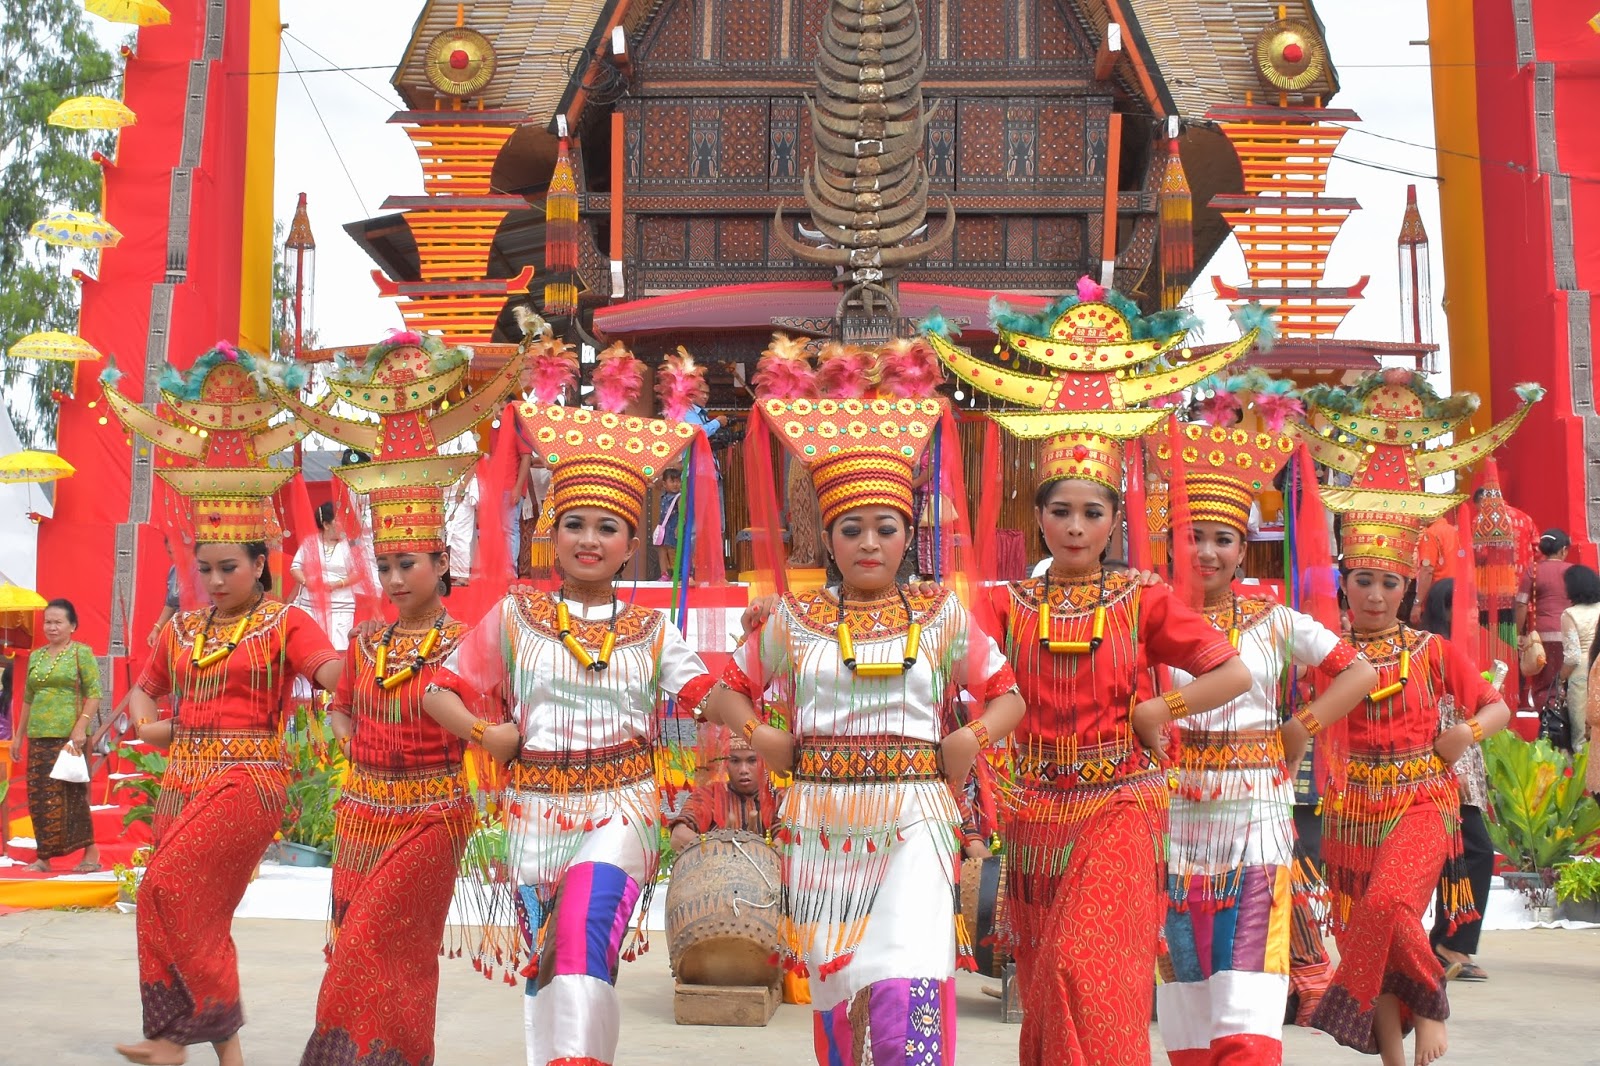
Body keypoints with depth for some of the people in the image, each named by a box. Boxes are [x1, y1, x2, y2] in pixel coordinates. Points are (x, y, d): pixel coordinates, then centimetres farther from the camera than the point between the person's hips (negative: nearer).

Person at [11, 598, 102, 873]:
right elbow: (27, 699, 19)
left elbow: (94, 694, -8)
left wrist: (81, 727, -17)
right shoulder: (35, 656, 14)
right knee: (38, 796, 5)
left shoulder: (81, 653, -2)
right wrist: (18, 735, 17)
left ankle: (91, 850, 4)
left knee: (71, 793, -5)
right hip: (38, 736, 6)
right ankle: (43, 856, 10)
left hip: (68, 735, -6)